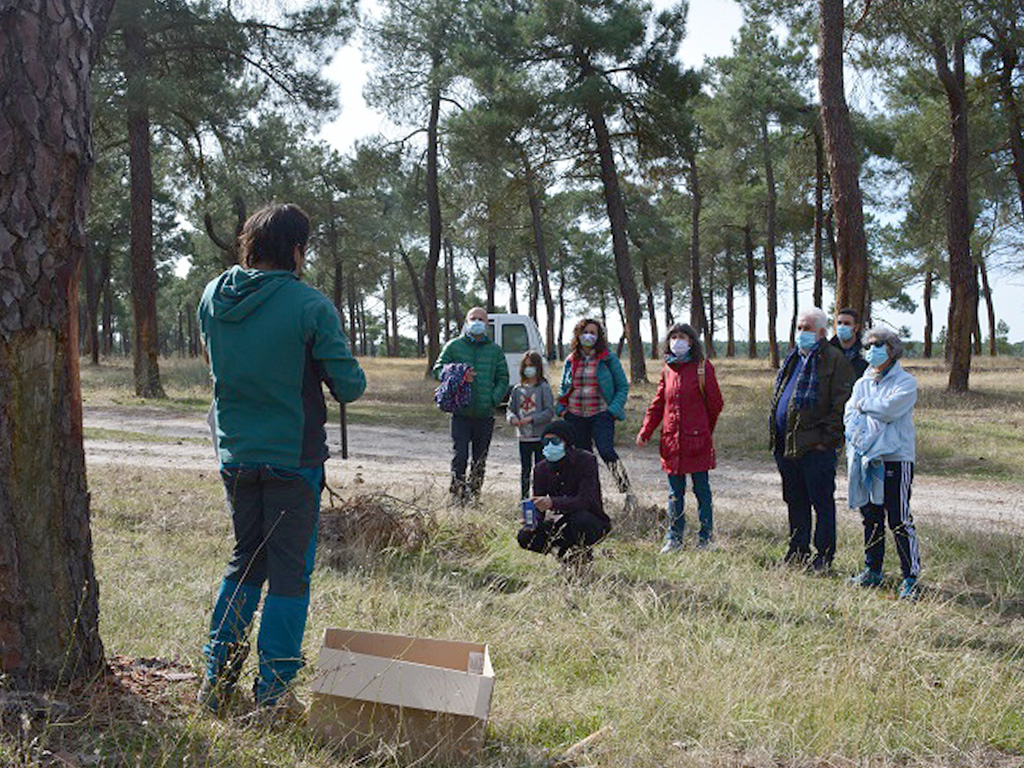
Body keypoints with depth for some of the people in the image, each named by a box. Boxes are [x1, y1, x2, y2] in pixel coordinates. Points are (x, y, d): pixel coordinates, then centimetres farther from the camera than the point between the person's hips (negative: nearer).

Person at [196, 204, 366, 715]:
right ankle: (272, 691, 9)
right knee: (290, 572, 5)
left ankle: (216, 675, 21)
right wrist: (349, 379, 8)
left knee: (246, 561, 20)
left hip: (234, 455, 5)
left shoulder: (213, 297, 1)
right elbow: (349, 386, -13)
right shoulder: (310, 305, -15)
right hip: (293, 457, -5)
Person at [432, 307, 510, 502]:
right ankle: (458, 493, -1)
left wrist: (494, 399, -5)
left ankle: (474, 493, 19)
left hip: (485, 414, 2)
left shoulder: (495, 350, 10)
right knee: (460, 455, -10)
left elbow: (503, 379, 11)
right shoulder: (454, 346, 5)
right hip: (461, 413, -2)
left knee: (480, 459, 8)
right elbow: (438, 369, 5)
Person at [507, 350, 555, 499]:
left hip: (541, 436, -4)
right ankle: (524, 499, 18)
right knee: (525, 469, 10)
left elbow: (550, 411, -9)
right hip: (523, 436, 4)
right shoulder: (517, 389, 9)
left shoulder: (544, 388, -4)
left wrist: (532, 418, -18)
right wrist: (512, 418, -11)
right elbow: (510, 409, 11)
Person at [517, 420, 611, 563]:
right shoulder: (541, 469, -4)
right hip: (562, 522, 4)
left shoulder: (586, 460, -19)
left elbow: (585, 500, -31)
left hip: (593, 522, -4)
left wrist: (552, 503, -47)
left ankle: (581, 552, -7)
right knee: (524, 537, -16)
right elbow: (538, 508, -4)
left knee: (579, 518, -39)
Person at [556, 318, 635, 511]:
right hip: (575, 416, 4)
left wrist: (614, 409, -8)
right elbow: (563, 388, 23)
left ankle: (627, 493, -16)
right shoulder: (571, 361, 13)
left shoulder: (608, 358, 2)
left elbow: (622, 386, 5)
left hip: (601, 414, -4)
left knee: (606, 451, -21)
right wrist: (561, 408, 7)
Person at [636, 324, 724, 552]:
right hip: (672, 439, 4)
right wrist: (645, 432, 6)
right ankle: (674, 538, 19)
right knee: (675, 492, 10)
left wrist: (704, 430, 9)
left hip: (697, 439, -4)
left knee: (701, 489, 4)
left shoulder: (703, 367, -4)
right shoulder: (668, 370, 11)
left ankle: (706, 538, 13)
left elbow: (715, 404, 2)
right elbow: (658, 404, 14)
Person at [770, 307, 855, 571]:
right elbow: (778, 398, 25)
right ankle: (798, 553, 26)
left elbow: (841, 405, -13)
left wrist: (827, 438, -16)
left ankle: (824, 557, 10)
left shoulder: (834, 360, -7)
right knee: (795, 502, 16)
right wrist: (774, 435, 17)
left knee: (822, 504, 2)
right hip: (786, 446, 8)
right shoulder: (793, 359, 18)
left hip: (815, 448, -8)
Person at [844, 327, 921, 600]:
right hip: (864, 459, 6)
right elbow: (850, 416, 6)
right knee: (870, 518, 12)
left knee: (900, 521, -7)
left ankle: (911, 576, -1)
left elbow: (889, 409, -17)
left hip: (895, 458, -6)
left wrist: (863, 405, -1)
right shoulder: (861, 383, 17)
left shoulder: (905, 382, -2)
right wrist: (860, 440, -11)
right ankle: (872, 570, 23)